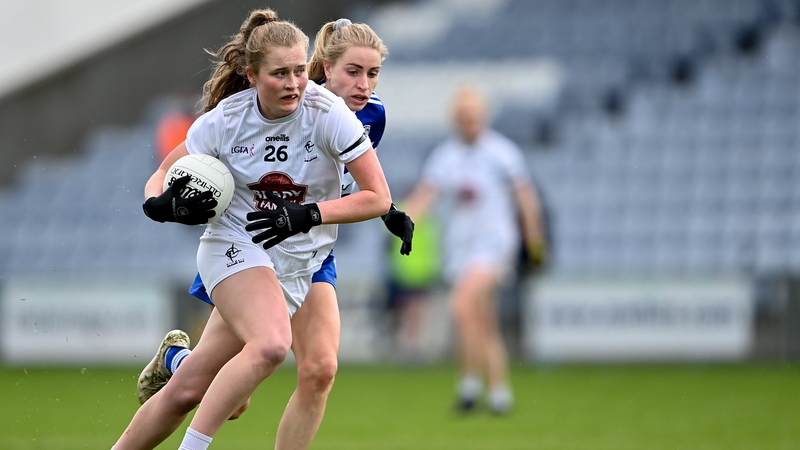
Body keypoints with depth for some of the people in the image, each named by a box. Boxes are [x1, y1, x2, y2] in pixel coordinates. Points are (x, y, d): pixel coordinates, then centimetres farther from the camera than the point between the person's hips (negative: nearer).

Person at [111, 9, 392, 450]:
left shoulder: (328, 112, -12)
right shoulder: (225, 119, -9)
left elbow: (378, 197, -11)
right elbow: (163, 176, 4)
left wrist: (308, 215, -22)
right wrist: (161, 202, -20)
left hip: (300, 263, 2)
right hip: (234, 247, -2)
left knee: (189, 385, -1)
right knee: (271, 344, -32)